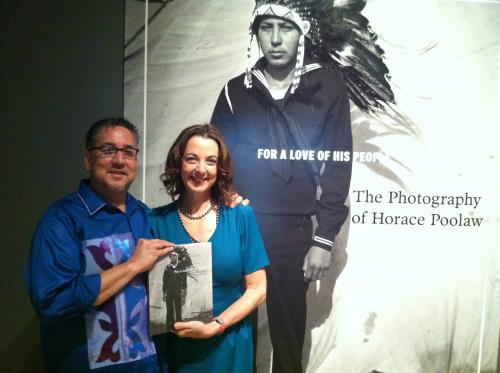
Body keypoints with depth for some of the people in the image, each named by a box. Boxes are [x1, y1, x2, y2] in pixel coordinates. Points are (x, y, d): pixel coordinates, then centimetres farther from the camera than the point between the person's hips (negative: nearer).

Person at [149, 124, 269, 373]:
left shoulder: (241, 216, -9)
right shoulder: (157, 220, -7)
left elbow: (257, 289, -7)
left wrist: (214, 326, -16)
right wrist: (174, 323, -17)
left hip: (229, 348, 0)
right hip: (174, 350, 1)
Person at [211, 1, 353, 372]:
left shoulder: (327, 85, 0)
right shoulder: (237, 90, 5)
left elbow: (338, 165, -1)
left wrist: (324, 239, -4)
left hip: (294, 230, -1)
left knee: (288, 325, 9)